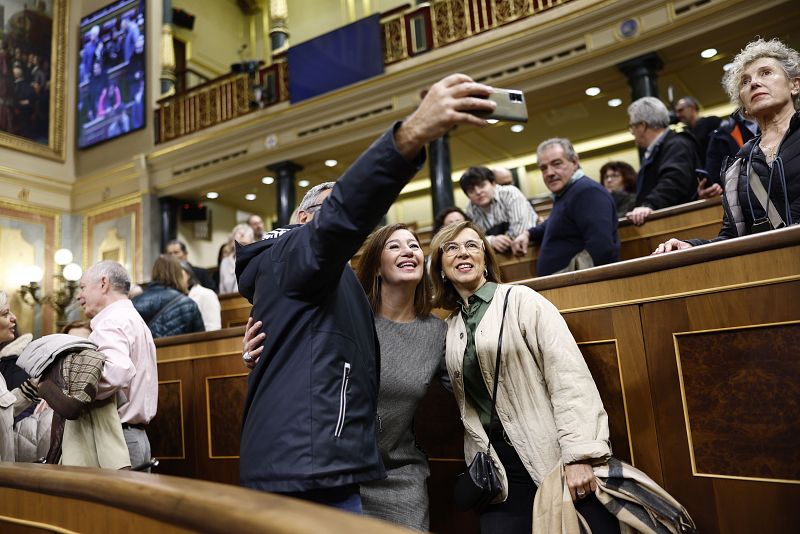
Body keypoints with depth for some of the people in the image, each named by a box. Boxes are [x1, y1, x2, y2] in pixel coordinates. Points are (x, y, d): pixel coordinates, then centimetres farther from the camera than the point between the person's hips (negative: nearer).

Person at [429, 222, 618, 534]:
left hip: (556, 457, -4)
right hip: (501, 468, 4)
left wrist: (579, 454, -17)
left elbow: (568, 375, -11)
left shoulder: (520, 300, -3)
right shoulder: (451, 328, 11)